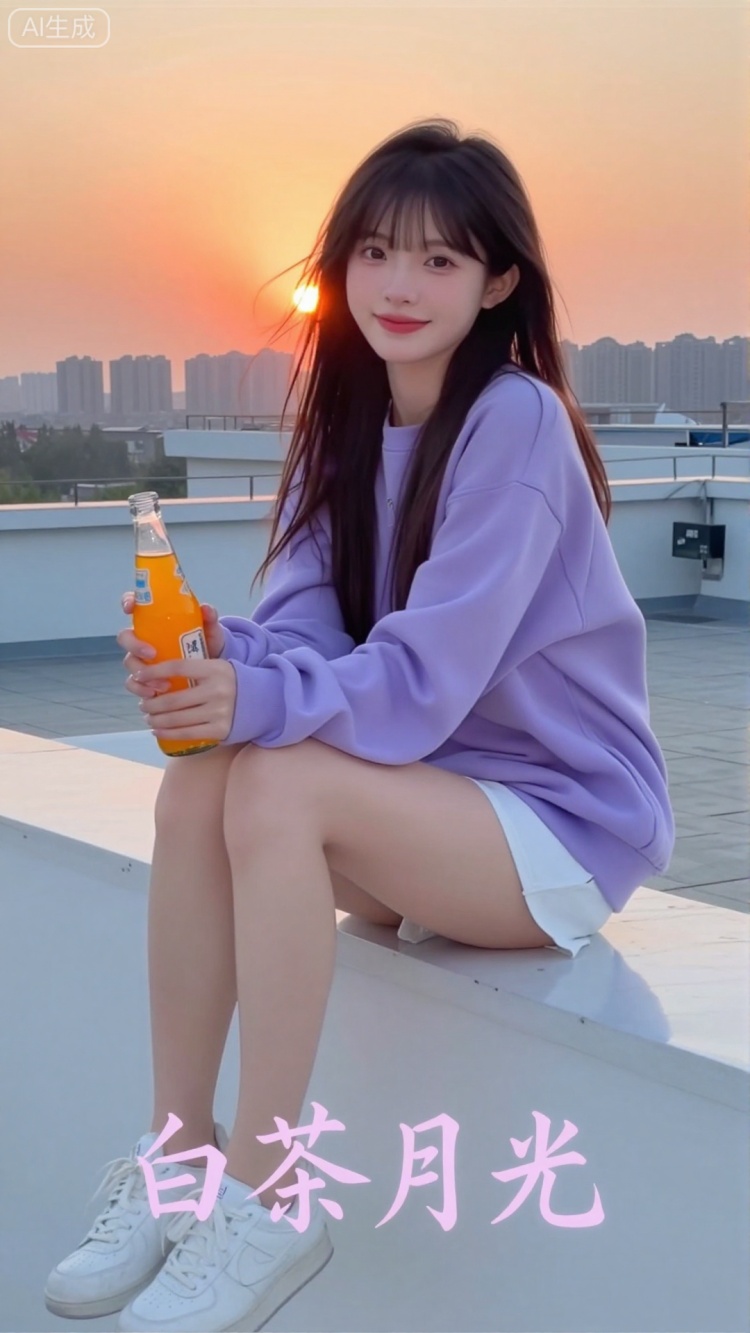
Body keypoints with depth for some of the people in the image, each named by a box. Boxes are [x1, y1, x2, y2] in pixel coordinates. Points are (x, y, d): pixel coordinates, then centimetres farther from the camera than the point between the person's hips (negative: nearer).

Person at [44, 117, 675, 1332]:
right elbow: (309, 630, -6)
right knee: (197, 783, -18)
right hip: (430, 804, 7)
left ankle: (266, 1203, -20)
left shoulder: (515, 422, -17)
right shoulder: (347, 424, 5)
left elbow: (428, 679, -24)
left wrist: (261, 701, -38)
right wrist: (218, 653, -27)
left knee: (280, 786, -30)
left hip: (567, 827, -7)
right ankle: (181, 1162, -8)